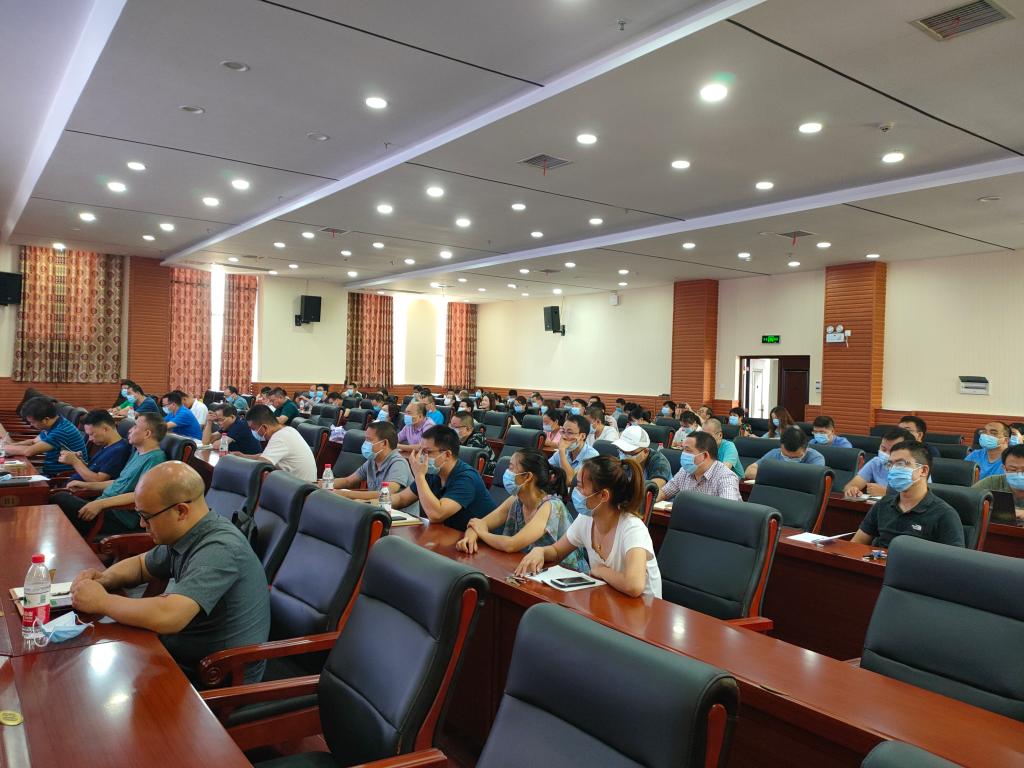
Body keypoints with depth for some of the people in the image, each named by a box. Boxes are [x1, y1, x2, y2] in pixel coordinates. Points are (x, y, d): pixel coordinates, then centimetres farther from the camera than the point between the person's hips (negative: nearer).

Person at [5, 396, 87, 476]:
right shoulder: (50, 427, 6)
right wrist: (10, 445, 7)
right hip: (51, 473, 9)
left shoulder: (61, 431, -25)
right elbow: (33, 442, 23)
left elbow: (29, 451, -22)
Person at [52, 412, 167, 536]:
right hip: (107, 507, 10)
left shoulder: (155, 458, -15)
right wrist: (87, 486, 20)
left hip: (119, 518, -10)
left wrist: (100, 503, -27)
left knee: (59, 500, -14)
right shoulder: (138, 453, 17)